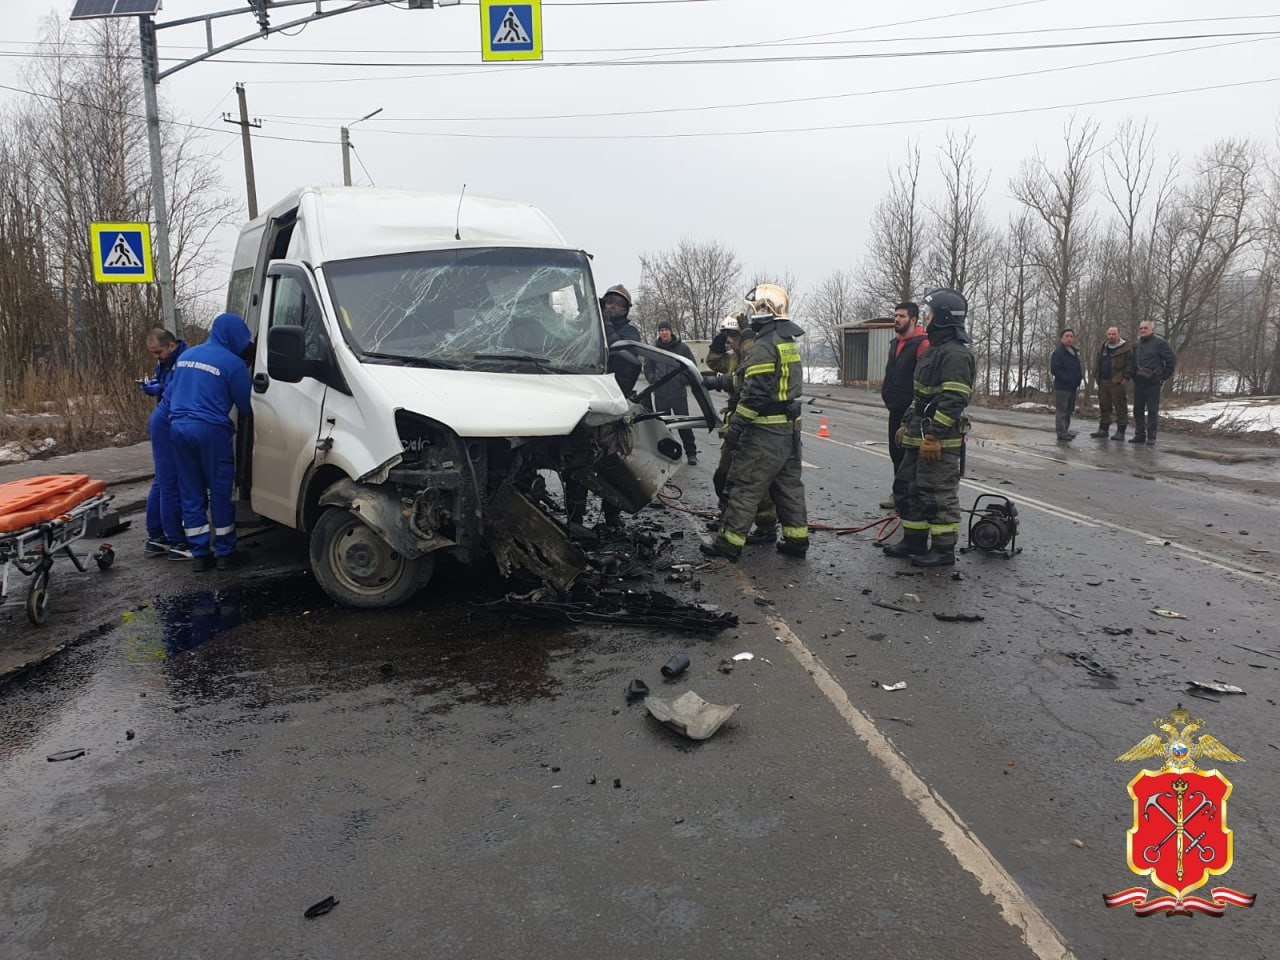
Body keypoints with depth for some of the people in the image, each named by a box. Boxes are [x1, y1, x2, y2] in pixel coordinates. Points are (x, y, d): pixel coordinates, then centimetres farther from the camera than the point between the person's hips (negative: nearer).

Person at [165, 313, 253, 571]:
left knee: (191, 495, 10)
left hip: (179, 428, 6)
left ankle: (200, 553, 13)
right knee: (220, 492, 3)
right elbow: (246, 406, -1)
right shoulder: (232, 363, -6)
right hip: (211, 430, -6)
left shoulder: (187, 355, 15)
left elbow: (169, 395, 21)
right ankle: (225, 553, 9)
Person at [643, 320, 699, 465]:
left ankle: (691, 453, 5)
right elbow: (647, 368, 18)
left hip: (679, 393, -2)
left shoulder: (682, 347, 0)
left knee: (684, 423, -1)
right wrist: (653, 379, 1)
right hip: (660, 394, 3)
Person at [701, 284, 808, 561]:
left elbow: (754, 394, -23)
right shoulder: (789, 344, 14)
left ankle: (729, 542, 3)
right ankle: (796, 538, 20)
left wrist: (736, 427, -17)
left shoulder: (763, 347, -17)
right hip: (790, 428, 9)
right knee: (789, 483, 15)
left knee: (745, 486, -3)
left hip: (765, 431, -9)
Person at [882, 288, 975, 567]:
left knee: (939, 495, -4)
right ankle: (914, 541, 27)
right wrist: (907, 423, 22)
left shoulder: (956, 354, -16)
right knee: (909, 489, 16)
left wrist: (933, 436, -26)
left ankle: (943, 549, 6)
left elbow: (953, 401, -24)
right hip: (920, 437, 11)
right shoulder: (934, 349, 17)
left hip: (941, 440, -11)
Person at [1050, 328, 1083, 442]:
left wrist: (1079, 379, 5)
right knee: (1061, 411, -6)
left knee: (1069, 411, 14)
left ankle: (1065, 431, 23)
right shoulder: (1058, 353, -10)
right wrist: (1067, 379, -18)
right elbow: (1054, 369, -17)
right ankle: (1061, 432, -3)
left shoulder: (1075, 353, 15)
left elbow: (1079, 368, 24)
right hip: (1061, 387, -8)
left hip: (1072, 387, 8)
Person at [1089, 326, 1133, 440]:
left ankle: (1121, 431, 0)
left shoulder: (1126, 348, -5)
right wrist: (1098, 378, 15)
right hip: (1103, 382, 7)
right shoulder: (1102, 348, 16)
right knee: (1104, 406, 11)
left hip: (1118, 383, -7)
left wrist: (1126, 378, -16)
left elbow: (1130, 365, -9)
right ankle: (1103, 429, 18)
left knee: (1121, 407, -3)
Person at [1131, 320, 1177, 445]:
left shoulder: (1160, 343, -4)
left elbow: (1171, 361, -4)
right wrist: (1133, 376, 11)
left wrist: (1163, 377, -4)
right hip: (1138, 382, 6)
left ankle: (1151, 436, 0)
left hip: (1153, 383, -6)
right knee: (1138, 410, 7)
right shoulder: (1136, 344, 13)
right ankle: (1139, 435, 14)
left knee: (1152, 410, -3)